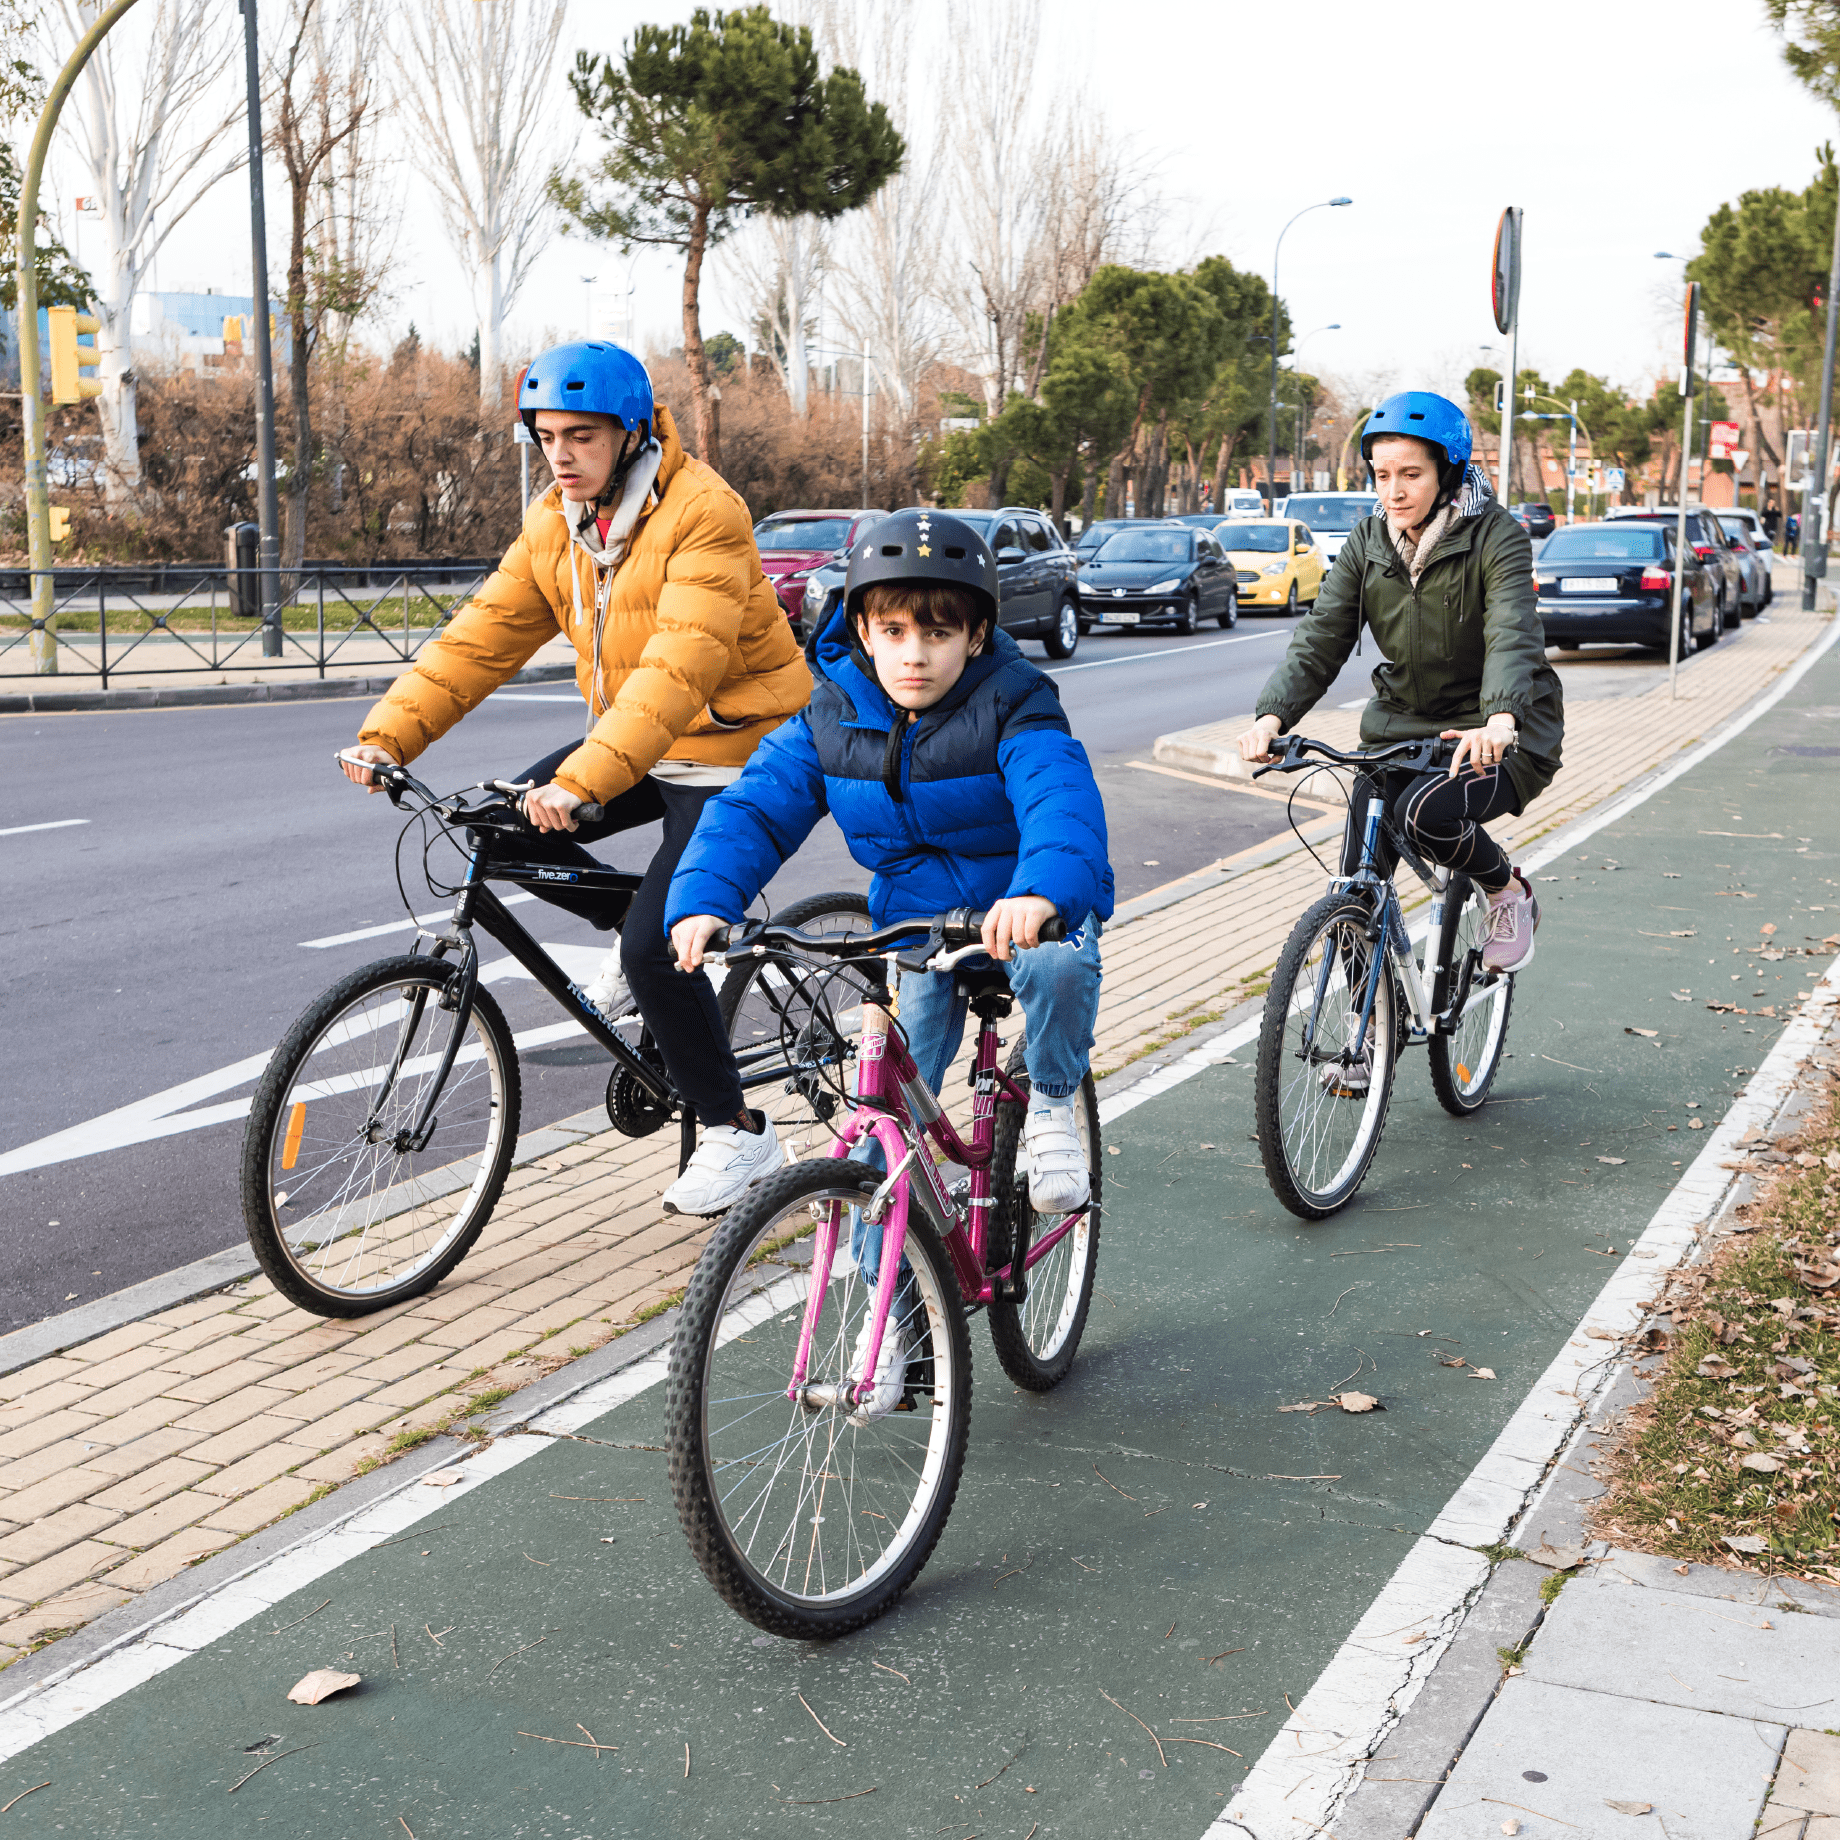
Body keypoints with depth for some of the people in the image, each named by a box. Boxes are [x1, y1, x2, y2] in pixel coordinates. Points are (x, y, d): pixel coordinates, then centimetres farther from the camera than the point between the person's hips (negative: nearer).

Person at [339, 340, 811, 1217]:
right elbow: (483, 636, -2)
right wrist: (389, 733, -15)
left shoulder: (703, 515, -23)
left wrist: (586, 779, -45)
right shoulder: (553, 525, 2)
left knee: (657, 950, -16)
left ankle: (736, 1133, 3)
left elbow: (679, 667, -35)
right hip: (633, 742, 8)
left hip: (728, 751, -8)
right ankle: (633, 928, 16)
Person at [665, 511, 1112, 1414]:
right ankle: (889, 1305, 8)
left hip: (1028, 914, -3)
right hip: (916, 929, 3)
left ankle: (1050, 1103, -5)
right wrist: (702, 901, -31)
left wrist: (1041, 890, -59)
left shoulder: (1013, 708, -19)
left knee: (1059, 965, -38)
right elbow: (753, 808, -10)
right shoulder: (831, 717, -6)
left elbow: (1061, 797, -37)